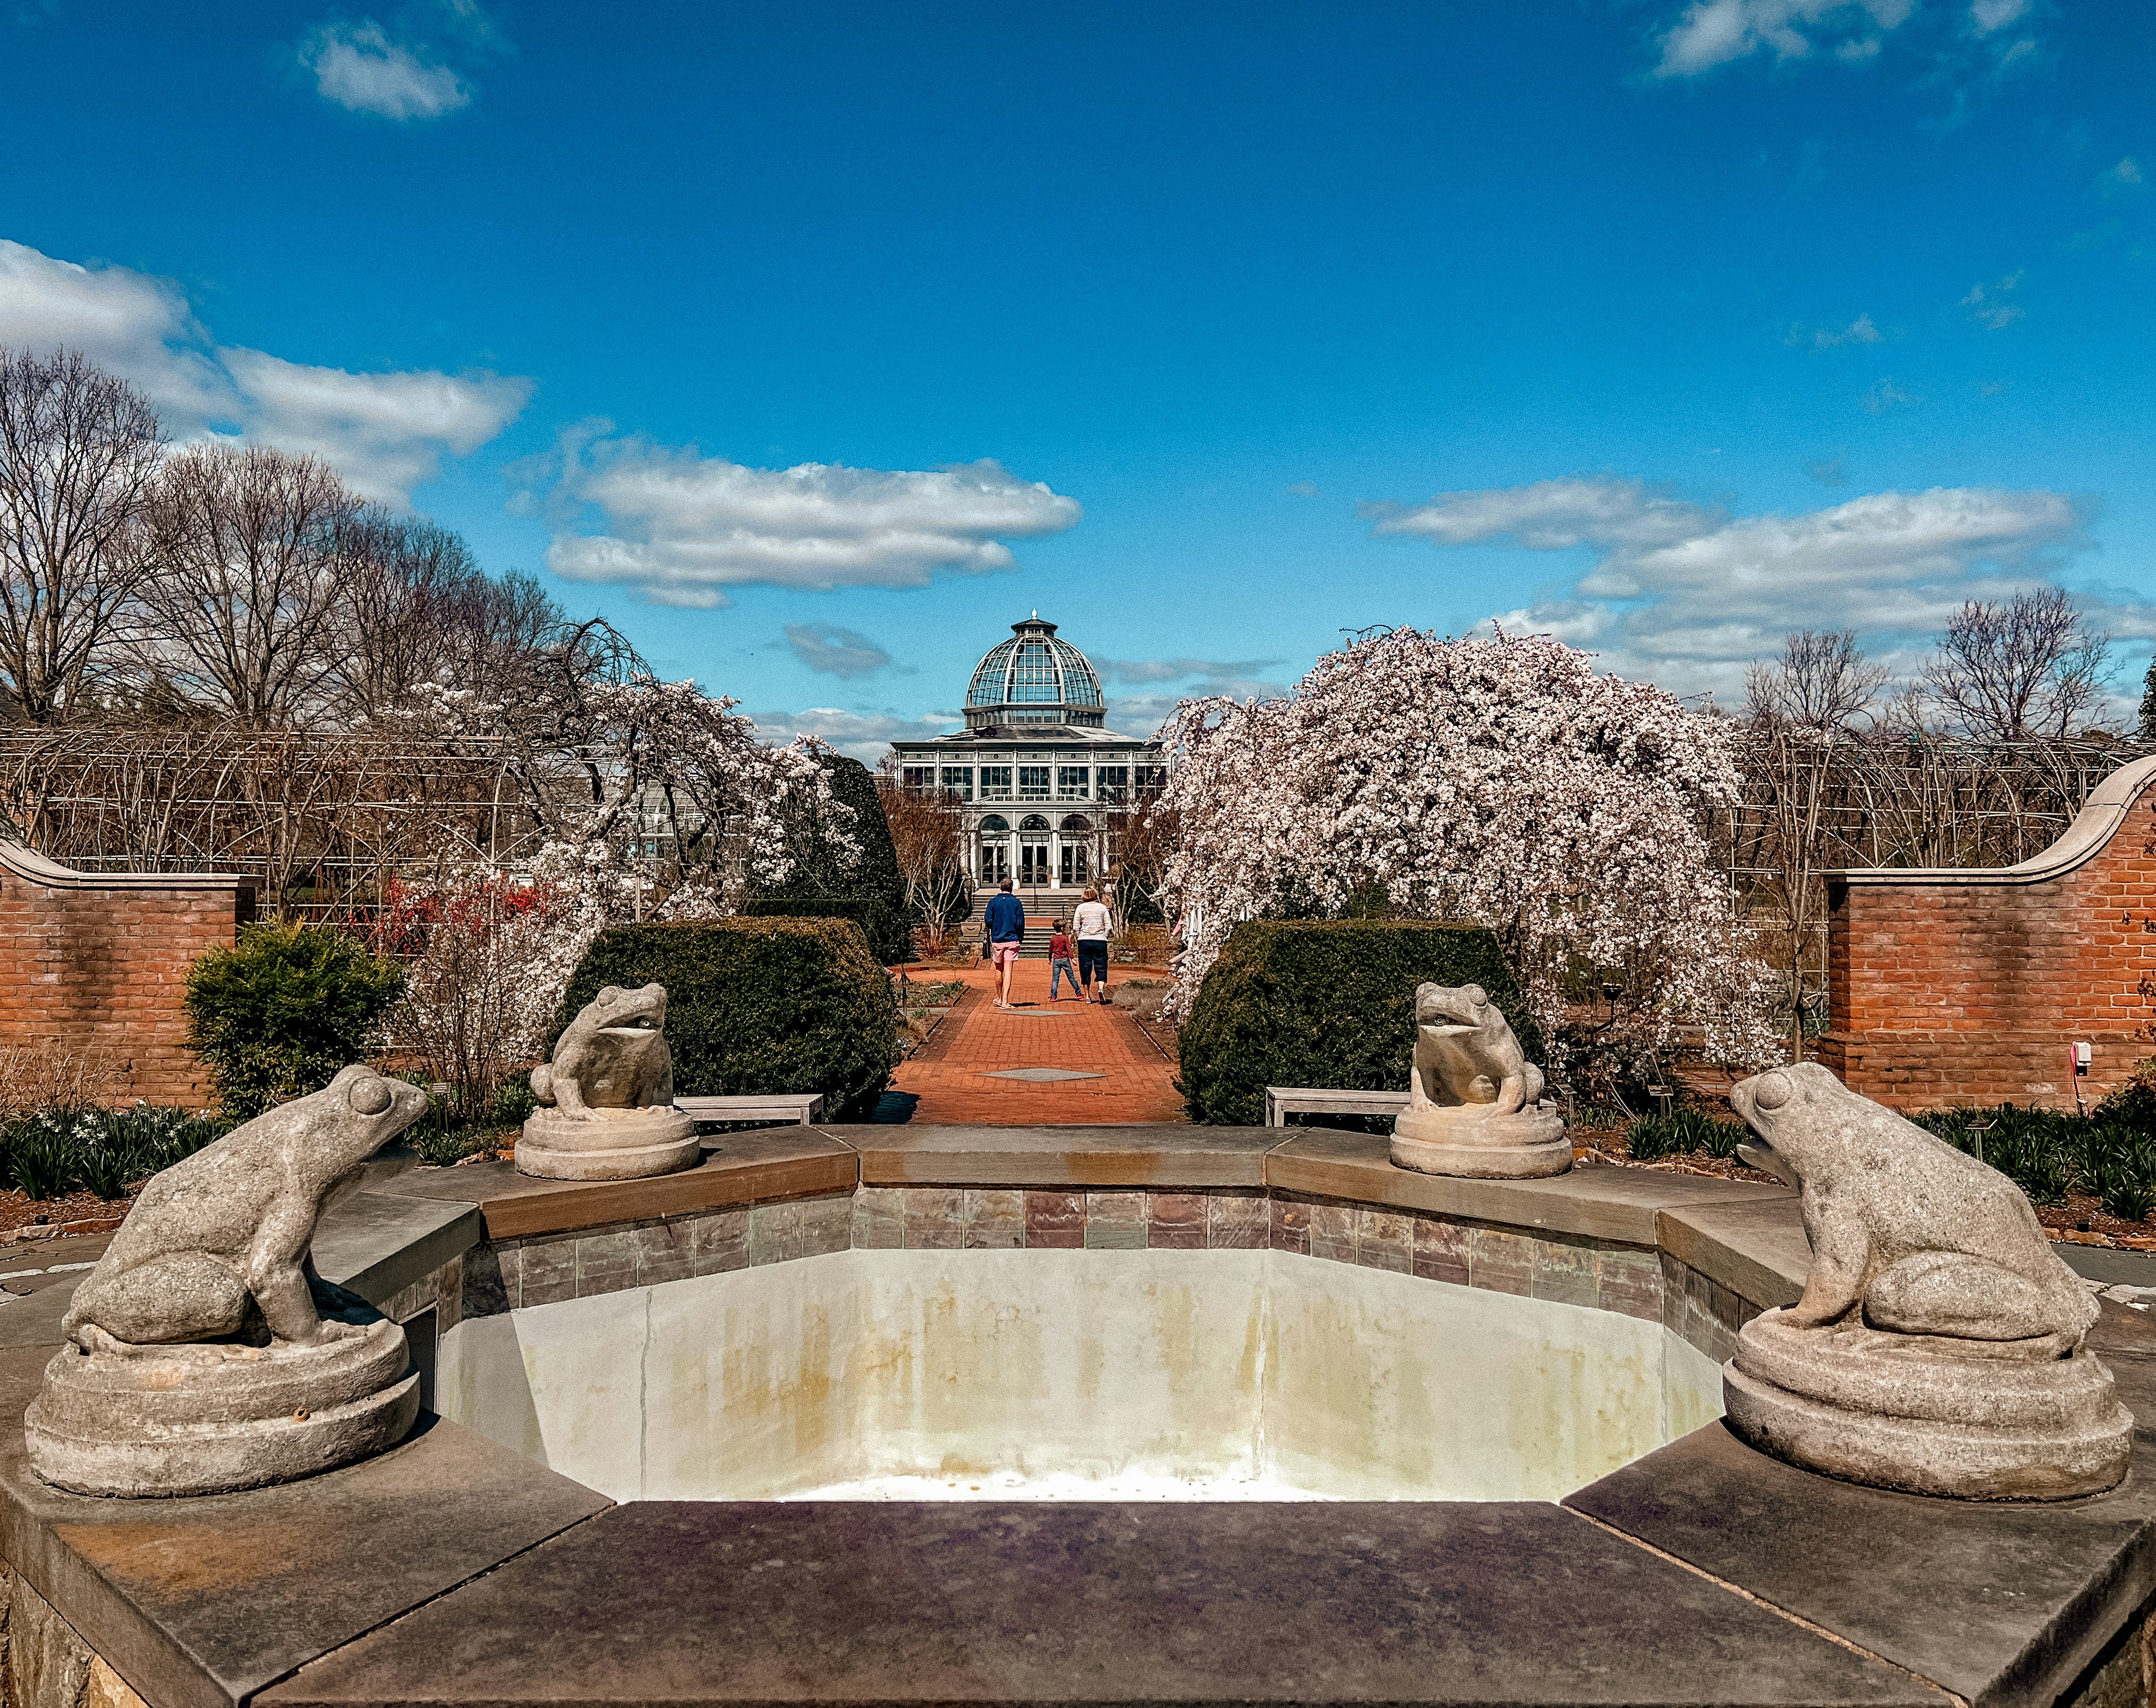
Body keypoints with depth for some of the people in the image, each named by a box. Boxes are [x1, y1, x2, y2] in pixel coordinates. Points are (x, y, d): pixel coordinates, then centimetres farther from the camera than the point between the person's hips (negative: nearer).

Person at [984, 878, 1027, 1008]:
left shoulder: (993, 902, 1)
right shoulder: (1016, 902, -1)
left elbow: (989, 921, -1)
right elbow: (1021, 923, -3)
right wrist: (1020, 940, 7)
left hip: (997, 940, 2)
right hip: (1012, 940, -2)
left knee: (999, 970, 16)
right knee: (1008, 971, -4)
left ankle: (999, 999, 28)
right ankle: (1005, 1002, -11)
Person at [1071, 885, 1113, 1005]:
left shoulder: (1081, 908, 2)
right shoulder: (1103, 908, 4)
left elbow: (1075, 927, 1)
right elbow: (1108, 926, 2)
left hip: (1084, 941, 0)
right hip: (1100, 941, 0)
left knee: (1085, 968, 6)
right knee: (1101, 967, 4)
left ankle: (1087, 995, 9)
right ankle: (1101, 988, -20)